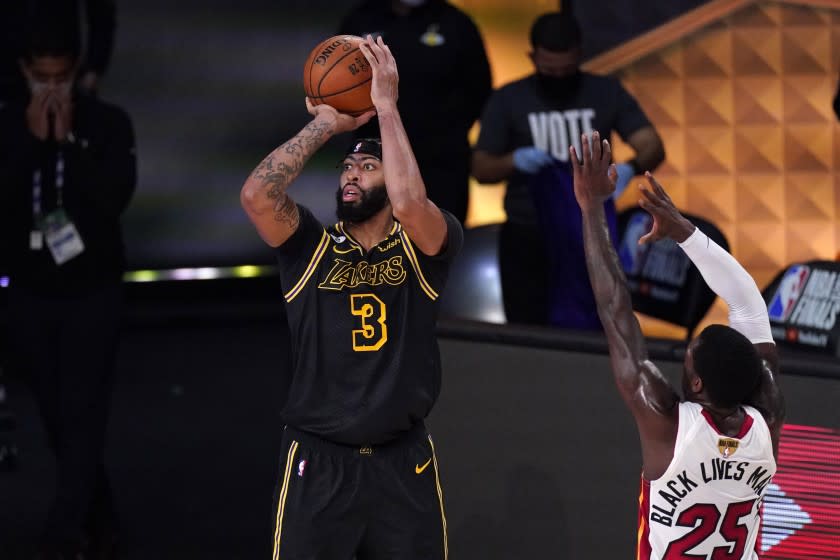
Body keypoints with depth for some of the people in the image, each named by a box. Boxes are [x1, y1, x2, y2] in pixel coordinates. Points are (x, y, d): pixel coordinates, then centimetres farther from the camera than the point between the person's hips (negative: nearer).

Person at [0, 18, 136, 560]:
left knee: (83, 420, -10)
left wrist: (66, 140, -21)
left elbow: (116, 197, -20)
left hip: (92, 292, -3)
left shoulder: (108, 123, -7)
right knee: (59, 422, 10)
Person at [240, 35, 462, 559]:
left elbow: (409, 204, -23)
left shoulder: (425, 246, 0)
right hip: (318, 463, 0)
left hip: (404, 463, 0)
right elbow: (256, 194, -15)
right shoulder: (311, 247, 3)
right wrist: (325, 125, -7)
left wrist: (387, 105, -16)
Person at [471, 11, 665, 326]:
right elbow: (481, 169, 1)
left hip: (591, 234, 1)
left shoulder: (606, 94, 4)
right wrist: (514, 161, -21)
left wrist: (629, 168, -27)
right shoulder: (507, 101, 2)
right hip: (528, 239, -1)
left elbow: (652, 147, -3)